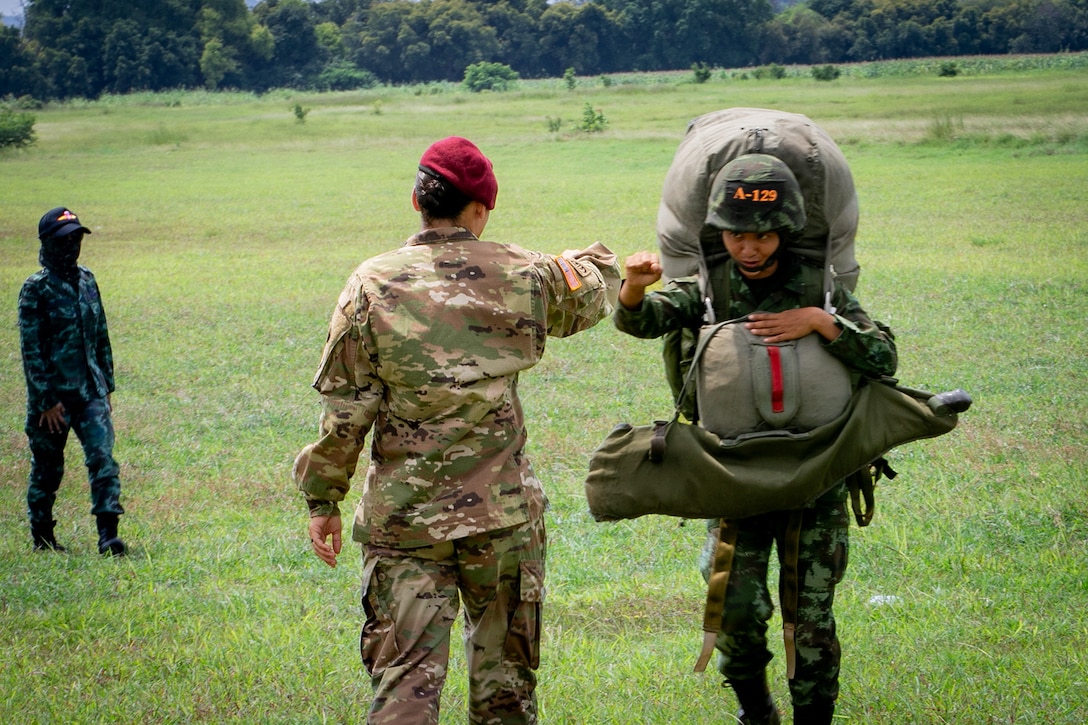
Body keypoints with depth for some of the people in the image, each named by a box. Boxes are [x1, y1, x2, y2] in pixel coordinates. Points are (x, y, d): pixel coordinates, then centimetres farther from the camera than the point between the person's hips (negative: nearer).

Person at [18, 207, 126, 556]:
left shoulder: (87, 281, 9)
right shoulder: (36, 288, -10)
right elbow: (31, 349, -12)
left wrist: (106, 385, 15)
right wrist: (46, 401, -15)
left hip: (90, 391, 4)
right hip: (53, 396, -4)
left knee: (102, 456, -11)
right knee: (47, 468, 8)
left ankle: (108, 533, -16)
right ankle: (42, 537, 22)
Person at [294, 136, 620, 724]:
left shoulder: (372, 286, -5)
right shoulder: (524, 277, 1)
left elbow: (344, 411, -5)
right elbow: (592, 293, 23)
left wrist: (322, 499, 5)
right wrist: (597, 262, 46)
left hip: (402, 520, -1)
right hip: (503, 512, 1)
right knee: (505, 676, 14)